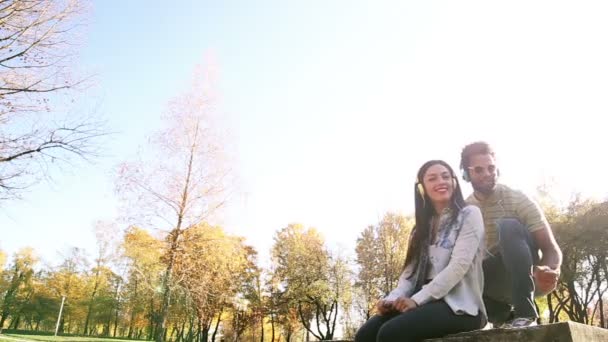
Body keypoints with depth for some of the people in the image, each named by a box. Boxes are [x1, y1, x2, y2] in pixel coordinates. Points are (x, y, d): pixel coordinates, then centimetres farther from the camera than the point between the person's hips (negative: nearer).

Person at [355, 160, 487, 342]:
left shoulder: (469, 214, 3)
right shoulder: (424, 226, 22)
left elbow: (459, 265, -11)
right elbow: (411, 269, 11)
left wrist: (417, 299, -19)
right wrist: (393, 298, -10)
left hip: (459, 305, -5)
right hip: (426, 302, 6)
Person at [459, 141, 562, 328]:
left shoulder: (517, 199, -11)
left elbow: (552, 250, -16)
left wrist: (548, 271, -39)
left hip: (525, 277, -4)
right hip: (492, 281, 4)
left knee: (508, 226, -30)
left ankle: (525, 313, -28)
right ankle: (504, 316, 1)